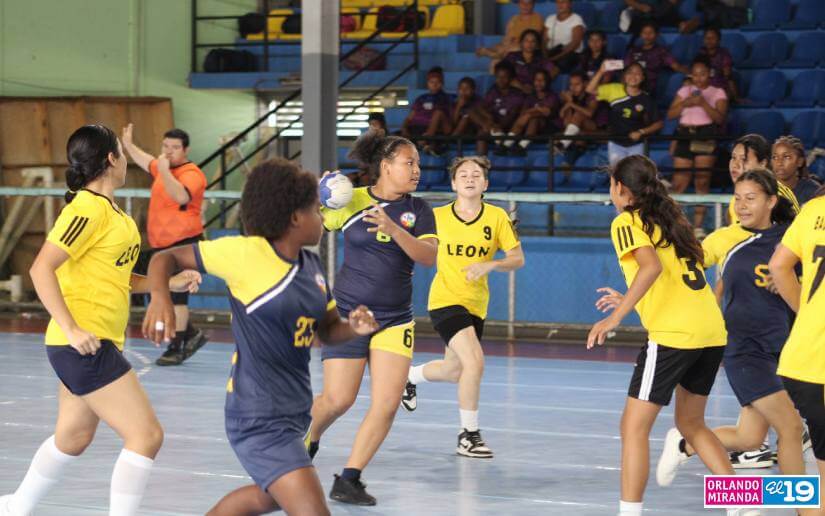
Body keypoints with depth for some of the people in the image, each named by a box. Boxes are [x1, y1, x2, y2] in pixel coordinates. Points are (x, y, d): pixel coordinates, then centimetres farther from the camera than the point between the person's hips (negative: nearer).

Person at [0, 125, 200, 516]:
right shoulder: (89, 208, -16)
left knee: (73, 439, 23)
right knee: (146, 436, -10)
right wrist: (72, 329, -27)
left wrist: (168, 283, 11)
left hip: (91, 345, 10)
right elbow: (41, 269, -22)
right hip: (83, 346, -10)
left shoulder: (109, 210, 13)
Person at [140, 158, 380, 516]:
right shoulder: (245, 254, -15)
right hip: (259, 418, -9)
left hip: (294, 408, 9)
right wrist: (161, 296, -29)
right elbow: (167, 258, -8)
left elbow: (327, 330, 17)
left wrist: (355, 327, -6)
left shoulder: (311, 264, 7)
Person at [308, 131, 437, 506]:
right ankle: (307, 440, 30)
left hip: (395, 319, 3)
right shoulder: (352, 201, -4)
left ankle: (349, 478, 0)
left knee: (387, 404, -9)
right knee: (338, 400, -3)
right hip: (347, 314, -3)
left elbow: (429, 256, -11)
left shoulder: (417, 209, 2)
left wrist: (393, 229, -24)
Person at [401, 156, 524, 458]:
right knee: (474, 360, -23)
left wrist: (489, 265, -21)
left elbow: (518, 258, -4)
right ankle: (469, 435, -11)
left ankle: (409, 377, 52)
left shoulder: (497, 217, -3)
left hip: (476, 305, 4)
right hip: (445, 300, -4)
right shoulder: (438, 216, -6)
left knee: (453, 371, 19)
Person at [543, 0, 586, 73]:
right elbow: (545, 39, 9)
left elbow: (575, 43, -12)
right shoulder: (550, 19, 17)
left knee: (562, 62, -37)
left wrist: (558, 57, -23)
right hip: (551, 53, 4)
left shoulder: (576, 19, -1)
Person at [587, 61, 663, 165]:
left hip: (635, 145, -1)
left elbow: (659, 123, -4)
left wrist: (641, 132, -18)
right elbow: (590, 89, -10)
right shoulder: (614, 90, -5)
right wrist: (601, 72, -22)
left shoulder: (646, 99, -9)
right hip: (616, 144, 1)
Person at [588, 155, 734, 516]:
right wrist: (630, 301, 31)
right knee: (691, 424, 22)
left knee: (634, 425, -2)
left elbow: (652, 267, -19)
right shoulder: (670, 219, 22)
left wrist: (616, 316, -22)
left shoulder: (627, 221, -1)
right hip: (712, 330, 8)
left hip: (673, 334, -8)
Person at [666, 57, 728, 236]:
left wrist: (703, 104, -17)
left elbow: (720, 118, -5)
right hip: (685, 136, 3)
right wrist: (685, 104, -8)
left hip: (706, 137, -2)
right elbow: (671, 114, 9)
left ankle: (698, 226, -5)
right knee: (679, 182, -2)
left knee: (702, 182, -7)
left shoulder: (717, 93, 7)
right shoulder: (684, 91, 16)